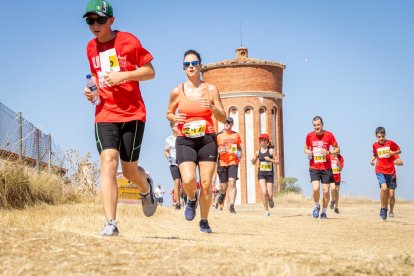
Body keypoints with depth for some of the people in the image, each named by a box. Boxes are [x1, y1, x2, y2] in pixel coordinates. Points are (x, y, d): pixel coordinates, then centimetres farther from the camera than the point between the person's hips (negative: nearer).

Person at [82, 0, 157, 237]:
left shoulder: (128, 41, -4)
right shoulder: (91, 48, 10)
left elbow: (150, 72, -2)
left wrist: (123, 75, -17)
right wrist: (92, 90, 5)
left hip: (133, 114, -3)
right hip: (105, 115, 3)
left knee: (129, 171, 3)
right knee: (108, 162, -17)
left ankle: (147, 187, 42)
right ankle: (111, 224, -19)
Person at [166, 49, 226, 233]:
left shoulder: (211, 89, 3)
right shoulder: (177, 91, 2)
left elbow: (223, 118, 6)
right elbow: (169, 113, 16)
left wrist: (212, 108, -14)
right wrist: (174, 118, -7)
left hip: (207, 140, 1)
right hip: (185, 141, -1)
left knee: (206, 184, -3)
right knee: (188, 181, -19)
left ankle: (204, 221, 17)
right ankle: (191, 200, 18)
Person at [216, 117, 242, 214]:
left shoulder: (236, 135, 11)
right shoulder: (218, 135, 4)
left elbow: (239, 147, 22)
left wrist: (239, 153, 1)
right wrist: (219, 151, -16)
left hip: (233, 162, 0)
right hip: (222, 163, 0)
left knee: (232, 183, -14)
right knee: (224, 185, 5)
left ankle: (232, 206, -14)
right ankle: (222, 194, 42)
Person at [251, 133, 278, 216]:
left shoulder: (270, 151, -3)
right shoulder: (258, 152, 5)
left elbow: (277, 162, -4)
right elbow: (254, 163, 17)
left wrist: (270, 159, -20)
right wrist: (253, 160, -6)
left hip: (269, 174, -1)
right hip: (261, 174, 1)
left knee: (270, 194, -3)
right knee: (264, 192, -16)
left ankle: (270, 199, 37)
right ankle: (266, 210, -2)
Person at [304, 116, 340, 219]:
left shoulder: (329, 135, -4)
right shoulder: (309, 135, 2)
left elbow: (337, 149, 2)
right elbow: (306, 148, 17)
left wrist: (328, 152, -17)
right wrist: (307, 152, -7)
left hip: (326, 167, 0)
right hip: (314, 167, 0)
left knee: (325, 191, 0)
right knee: (315, 189, -16)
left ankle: (324, 212, 17)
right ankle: (317, 206, 12)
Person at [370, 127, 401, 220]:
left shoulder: (391, 143, -3)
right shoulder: (375, 145, 3)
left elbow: (399, 150, 8)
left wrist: (393, 153, -12)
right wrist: (372, 159, 0)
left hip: (390, 171, 1)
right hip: (380, 170, -1)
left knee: (387, 191, 11)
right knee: (384, 188, -23)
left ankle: (385, 209, 28)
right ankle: (383, 208, -9)